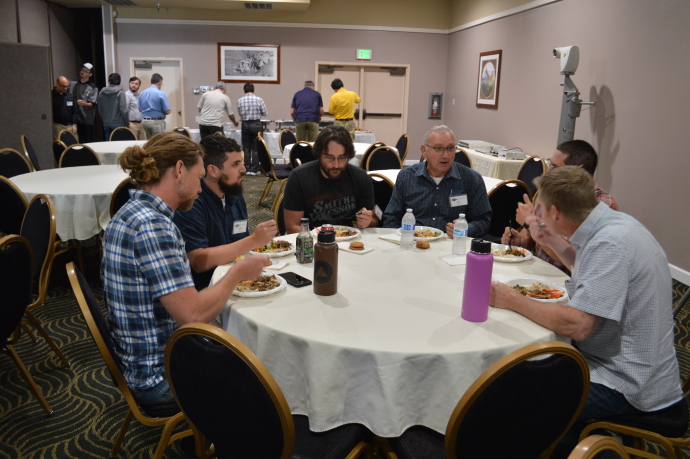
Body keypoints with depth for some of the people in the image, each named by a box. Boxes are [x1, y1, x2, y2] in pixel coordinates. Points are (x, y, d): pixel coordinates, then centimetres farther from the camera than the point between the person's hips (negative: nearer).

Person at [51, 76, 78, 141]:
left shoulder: (70, 96, 9)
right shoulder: (52, 96, -6)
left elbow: (74, 111, 11)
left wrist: (74, 124, 3)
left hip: (70, 126, 4)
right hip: (57, 126, -4)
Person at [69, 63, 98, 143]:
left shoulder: (93, 88, 0)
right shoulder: (72, 83, 12)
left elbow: (92, 104, -6)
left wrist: (83, 103, -25)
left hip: (87, 120, -3)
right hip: (74, 118, 3)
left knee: (89, 142, -2)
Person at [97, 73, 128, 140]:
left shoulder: (102, 93, 6)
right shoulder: (120, 93, -9)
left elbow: (100, 109, 10)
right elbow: (123, 110, -14)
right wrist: (127, 123, -4)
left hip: (106, 125, 5)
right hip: (118, 124, -5)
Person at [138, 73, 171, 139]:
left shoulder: (142, 93, 6)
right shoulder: (161, 94, -12)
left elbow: (140, 109, 12)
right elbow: (167, 111, -12)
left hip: (144, 121, 6)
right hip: (157, 121, -6)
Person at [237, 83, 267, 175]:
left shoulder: (240, 101, -2)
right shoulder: (259, 99, -7)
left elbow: (240, 114, 9)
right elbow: (265, 113, -2)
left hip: (245, 125, 1)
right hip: (256, 125, -1)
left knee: (246, 148, 10)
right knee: (256, 148, 5)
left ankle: (247, 169, 11)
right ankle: (254, 170, 6)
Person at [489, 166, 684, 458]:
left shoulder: (610, 243, -26)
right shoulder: (613, 223, 3)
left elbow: (576, 325, -30)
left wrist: (513, 301, -18)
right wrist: (553, 242, 11)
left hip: (630, 387, -9)